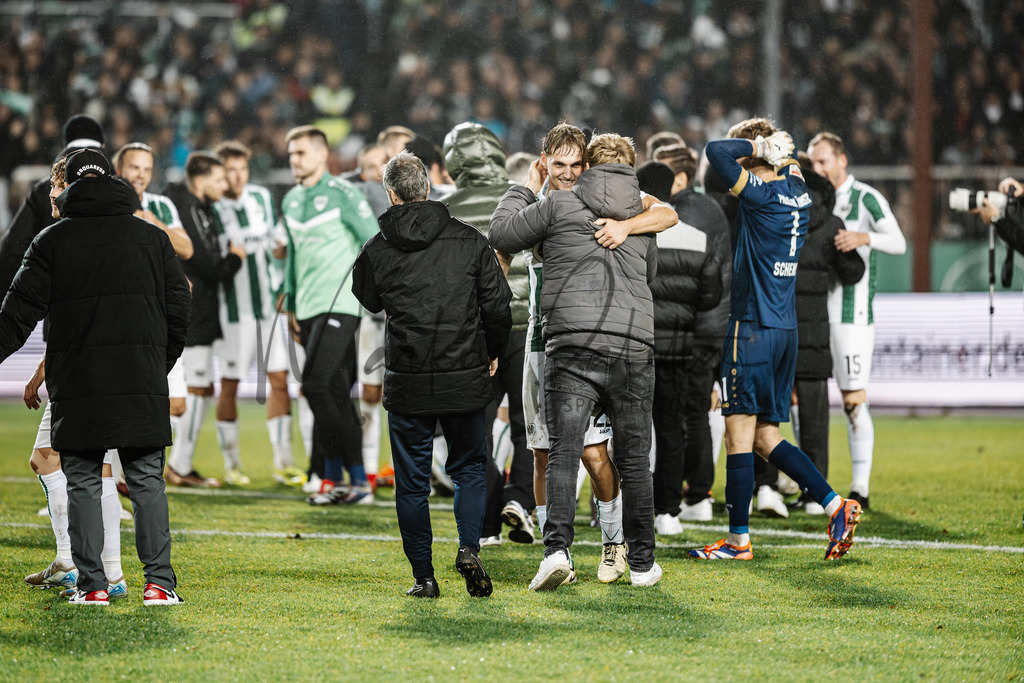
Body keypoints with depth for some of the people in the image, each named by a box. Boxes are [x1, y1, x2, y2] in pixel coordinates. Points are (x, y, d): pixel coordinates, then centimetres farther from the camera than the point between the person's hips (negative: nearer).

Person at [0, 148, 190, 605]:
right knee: (147, 482, 5)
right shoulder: (152, 238, 8)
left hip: (77, 384, -2)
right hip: (142, 383, 2)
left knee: (83, 485, 5)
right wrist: (161, 366, 21)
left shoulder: (53, 241, 1)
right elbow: (178, 309, 11)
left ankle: (92, 584, 2)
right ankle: (159, 582, 0)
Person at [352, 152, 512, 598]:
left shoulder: (377, 251, -3)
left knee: (411, 482, 8)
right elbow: (498, 304, 0)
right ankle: (469, 548, -6)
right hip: (465, 378, 1)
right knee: (469, 469, 16)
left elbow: (368, 300, 16)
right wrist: (492, 353, 16)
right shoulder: (468, 240, -2)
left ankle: (423, 576, 5)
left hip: (407, 385, -1)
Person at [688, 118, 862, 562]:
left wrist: (758, 146, -10)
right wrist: (779, 151, 14)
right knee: (765, 435, 14)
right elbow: (791, 168, 33)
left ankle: (738, 539, 0)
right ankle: (835, 505, 5)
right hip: (785, 329, 8)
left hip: (753, 329, -8)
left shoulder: (761, 195, -15)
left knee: (739, 432, -2)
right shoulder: (797, 192, 9)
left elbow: (716, 152, -23)